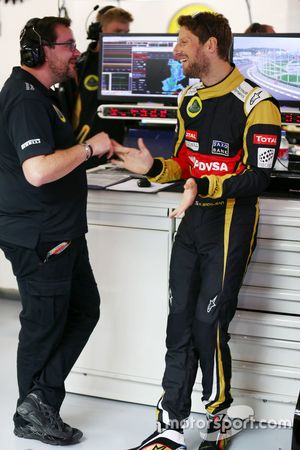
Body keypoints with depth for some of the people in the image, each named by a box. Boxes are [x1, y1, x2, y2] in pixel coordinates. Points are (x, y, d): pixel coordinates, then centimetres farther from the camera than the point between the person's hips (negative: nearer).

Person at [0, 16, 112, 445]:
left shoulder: (40, 92, 14)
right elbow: (38, 171, -32)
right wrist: (90, 147, -21)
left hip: (62, 232, 10)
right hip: (39, 239, -10)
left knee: (84, 309, 14)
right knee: (45, 325, 4)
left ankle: (39, 404, 18)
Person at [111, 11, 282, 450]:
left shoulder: (256, 104, -14)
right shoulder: (189, 98, 11)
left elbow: (258, 178, -18)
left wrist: (203, 188, -29)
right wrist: (153, 168, -3)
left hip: (231, 225, -7)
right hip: (193, 221, 7)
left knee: (209, 323, -4)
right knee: (180, 320, 7)